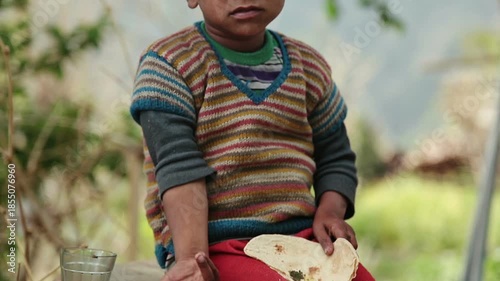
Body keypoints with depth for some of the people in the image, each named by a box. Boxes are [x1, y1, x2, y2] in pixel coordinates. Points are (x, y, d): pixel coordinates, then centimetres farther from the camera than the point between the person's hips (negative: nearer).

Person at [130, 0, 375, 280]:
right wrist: (192, 257, -25)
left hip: (303, 238, 5)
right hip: (216, 247, -4)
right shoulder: (170, 62, -2)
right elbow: (178, 165, -14)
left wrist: (330, 214, -2)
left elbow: (335, 159, 19)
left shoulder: (310, 66, 12)